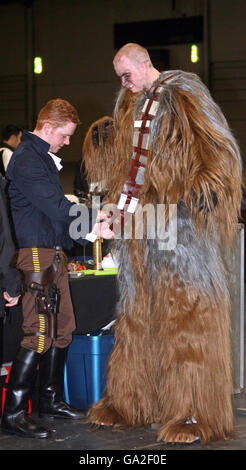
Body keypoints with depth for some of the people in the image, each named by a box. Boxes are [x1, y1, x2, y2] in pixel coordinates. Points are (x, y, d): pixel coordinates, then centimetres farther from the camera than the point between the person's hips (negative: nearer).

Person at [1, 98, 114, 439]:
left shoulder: (44, 158, 19)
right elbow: (57, 207, -17)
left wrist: (89, 229, 12)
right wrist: (97, 219, -8)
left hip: (53, 253, 10)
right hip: (37, 254, -10)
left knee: (62, 329, 13)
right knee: (39, 334, -11)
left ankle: (50, 401, 24)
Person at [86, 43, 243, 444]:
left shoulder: (182, 93, -4)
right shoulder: (129, 104, 17)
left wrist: (204, 186, -21)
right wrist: (120, 208, 22)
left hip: (180, 223, -7)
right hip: (139, 223, 7)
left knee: (187, 314, -7)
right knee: (137, 314, 10)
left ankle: (194, 413, -4)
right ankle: (130, 402, 18)